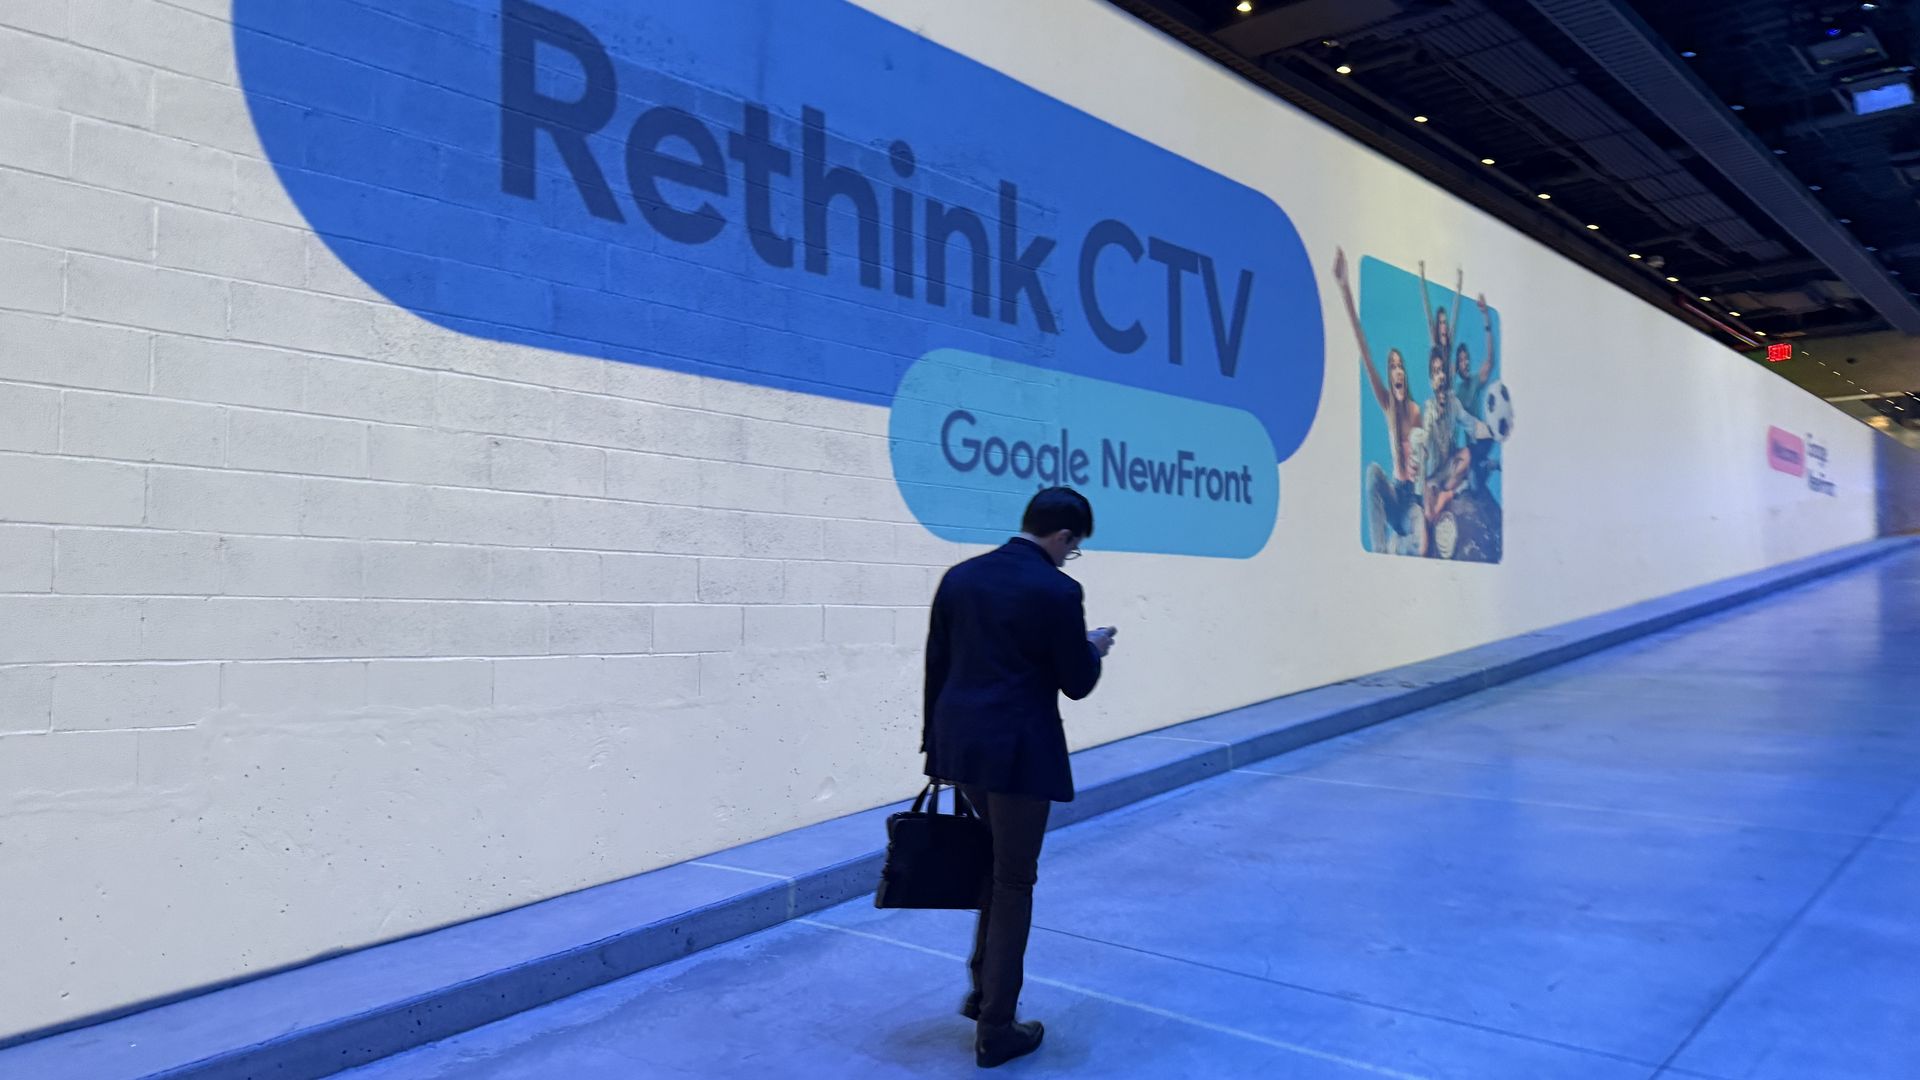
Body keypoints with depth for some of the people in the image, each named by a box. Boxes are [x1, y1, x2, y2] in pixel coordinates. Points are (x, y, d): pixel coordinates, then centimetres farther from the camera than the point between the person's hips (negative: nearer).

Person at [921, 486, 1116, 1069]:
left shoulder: (959, 576, 6)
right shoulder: (1058, 590, -12)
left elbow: (935, 665, 8)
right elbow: (1076, 684, -7)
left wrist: (936, 738, 16)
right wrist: (1093, 649, 14)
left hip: (961, 742, 7)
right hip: (1018, 749, -6)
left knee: (1002, 864, 26)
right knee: (1014, 883, 7)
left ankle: (984, 988, 33)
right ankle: (995, 1031, 16)